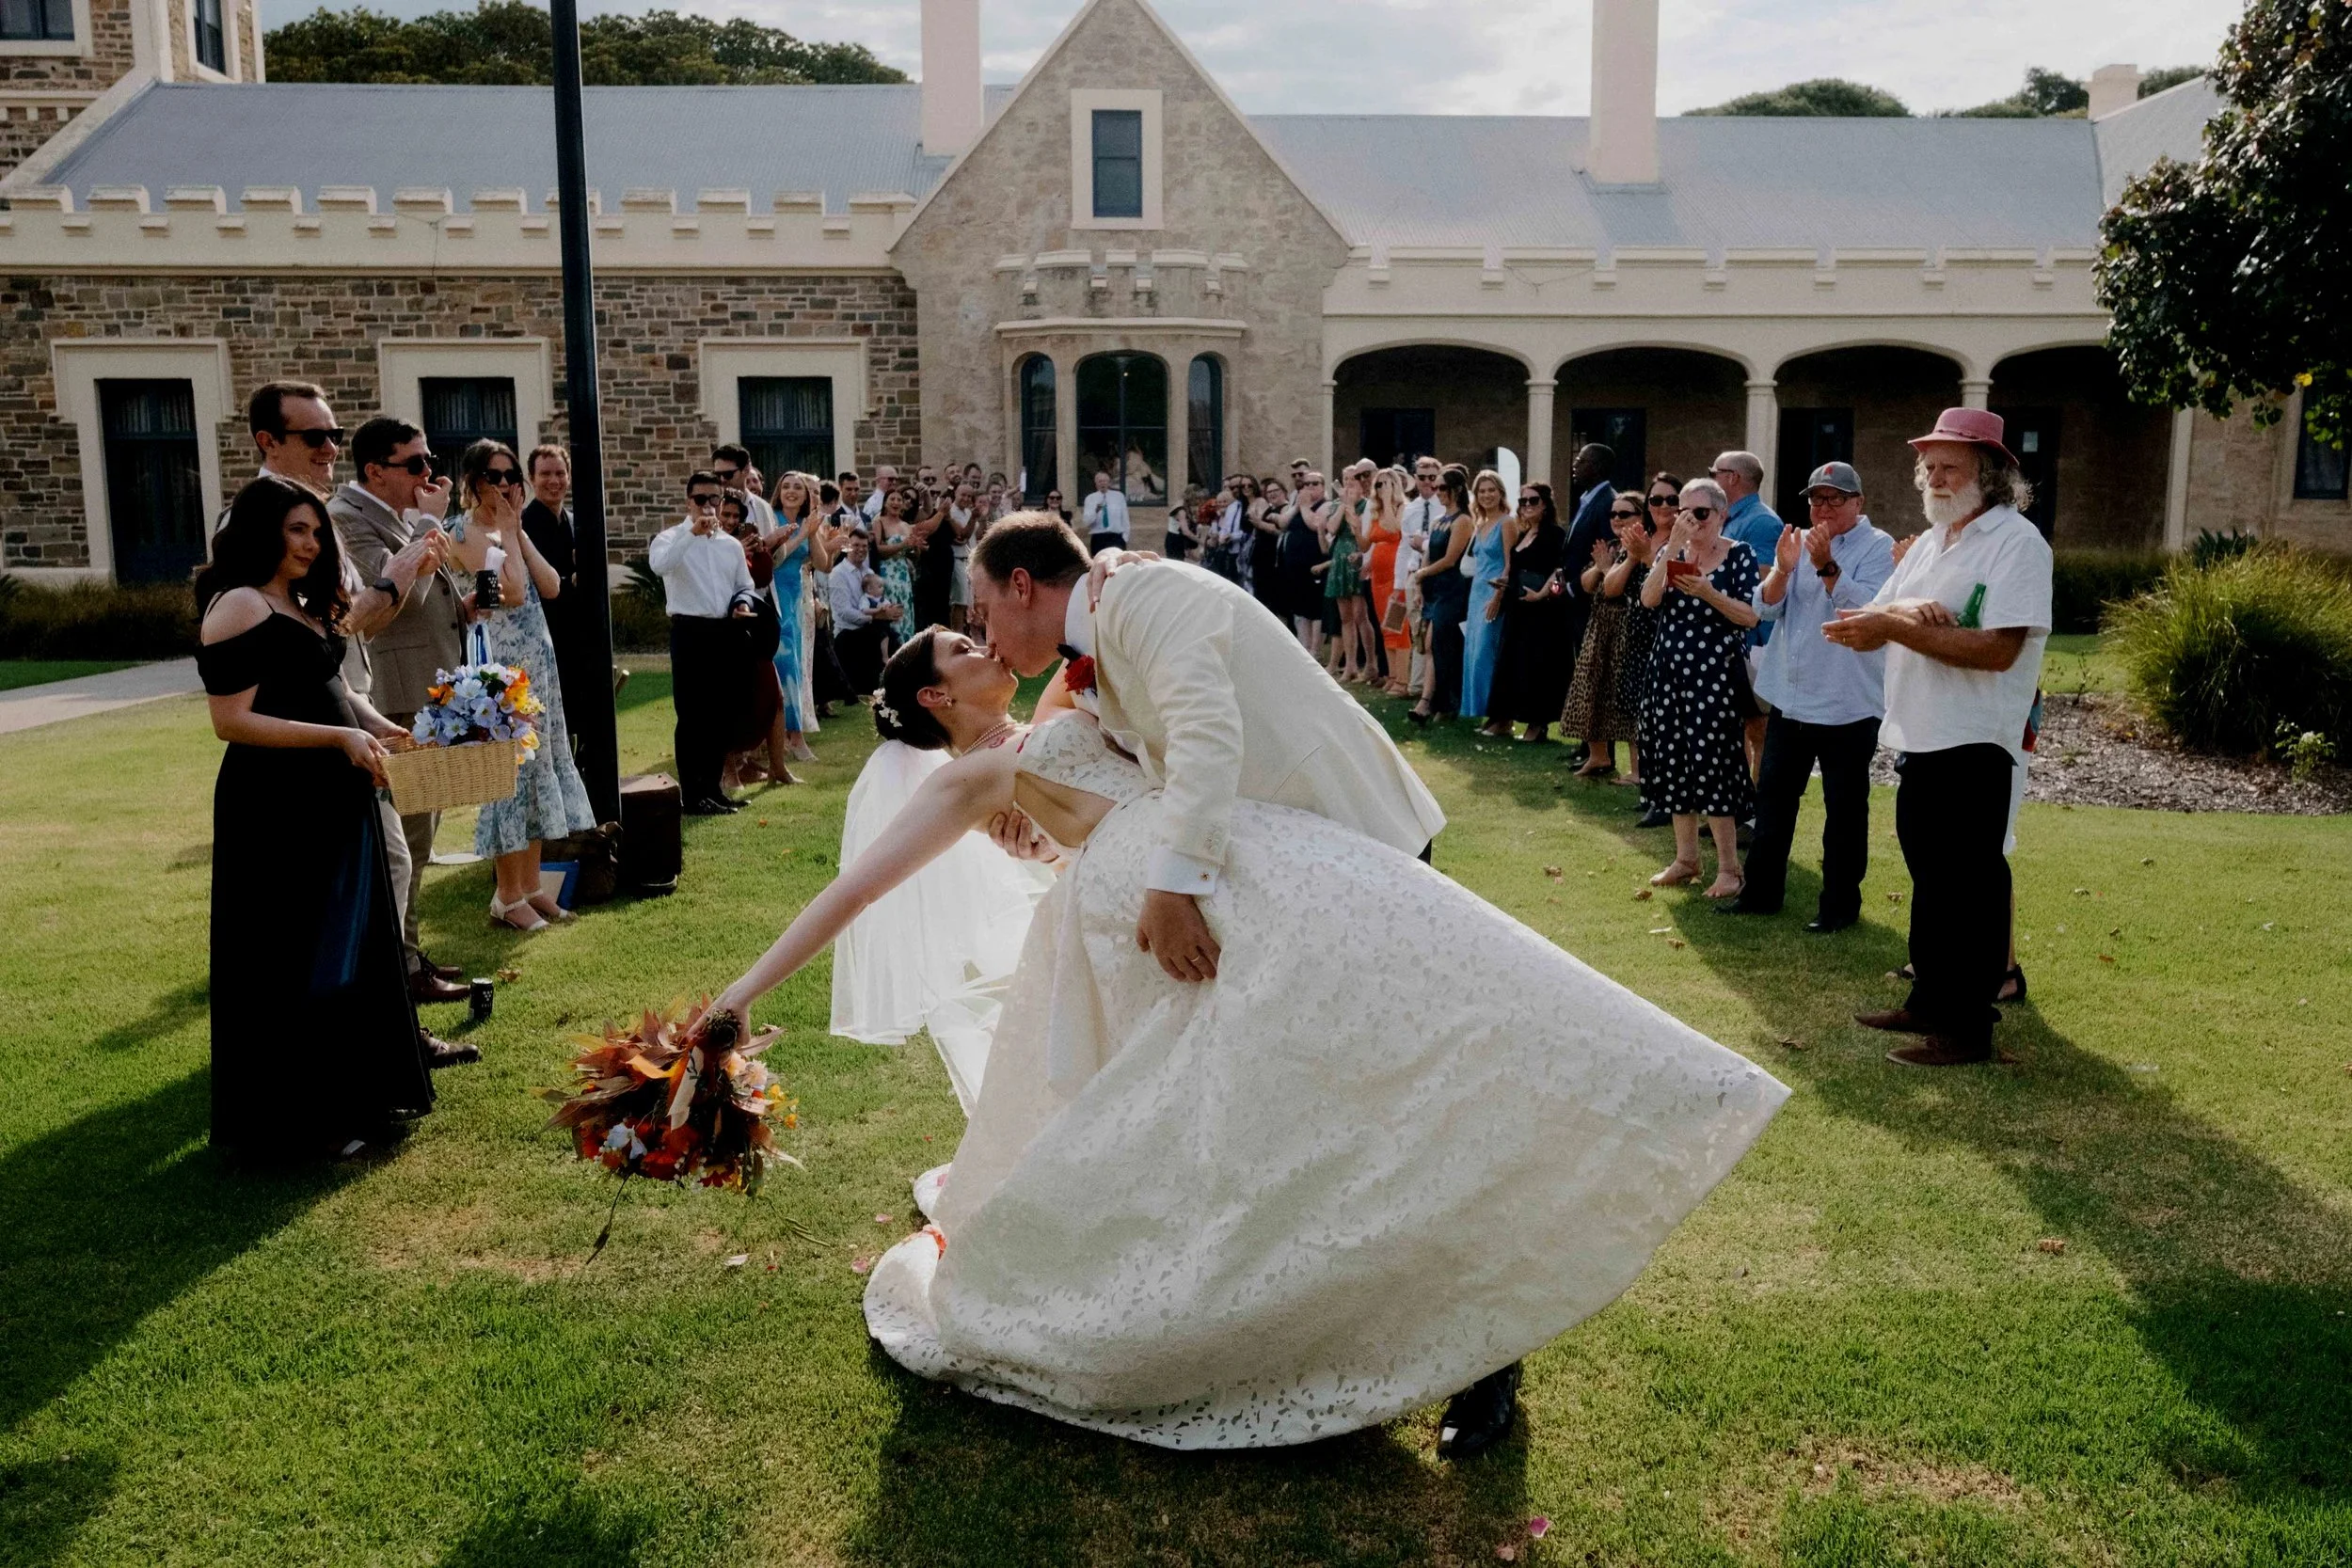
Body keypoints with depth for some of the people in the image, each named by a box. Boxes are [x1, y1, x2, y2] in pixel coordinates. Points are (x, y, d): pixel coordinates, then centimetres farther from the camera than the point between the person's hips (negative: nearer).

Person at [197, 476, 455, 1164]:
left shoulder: (302, 604, 14)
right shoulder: (239, 605, -14)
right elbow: (232, 721, -19)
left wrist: (386, 730, 1)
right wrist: (341, 737, -22)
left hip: (333, 800, 10)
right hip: (277, 808, -9)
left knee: (349, 946, 17)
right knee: (292, 961, 1)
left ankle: (354, 1094, 30)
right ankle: (296, 1122, 14)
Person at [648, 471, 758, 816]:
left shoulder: (731, 544, 14)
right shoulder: (672, 538, -2)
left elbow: (744, 586, 21)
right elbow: (659, 565, -25)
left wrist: (742, 603, 0)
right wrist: (692, 533, -29)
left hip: (725, 633, 6)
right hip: (690, 633, -5)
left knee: (722, 715, 10)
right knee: (691, 717, -3)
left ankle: (713, 788, 22)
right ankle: (693, 796, 2)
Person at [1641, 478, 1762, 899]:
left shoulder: (1738, 555, -3)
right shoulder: (1672, 552, 10)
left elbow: (1751, 617, -10)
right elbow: (1649, 599, -7)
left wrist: (1709, 593, -22)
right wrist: (1672, 548, -13)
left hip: (1714, 674, -5)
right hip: (1670, 671, 5)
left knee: (1710, 763, -8)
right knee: (1674, 763, 7)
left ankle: (1729, 868, 0)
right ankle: (1685, 858, 19)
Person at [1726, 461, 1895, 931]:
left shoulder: (1877, 548, -6)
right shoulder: (1800, 544, 10)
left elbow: (1867, 610, -20)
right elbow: (1766, 607, 2)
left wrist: (1826, 566, -27)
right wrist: (1783, 569, -16)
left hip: (1848, 706, -6)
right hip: (1789, 698, 6)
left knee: (1844, 809, 4)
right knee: (1772, 798, 11)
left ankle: (1840, 903, 14)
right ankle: (1761, 891, 22)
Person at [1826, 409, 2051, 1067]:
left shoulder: (2017, 542, -10)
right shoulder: (1929, 542, 16)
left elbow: (1998, 649, -22)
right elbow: (1874, 620, 9)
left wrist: (1897, 626, -22)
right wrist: (1907, 606, -14)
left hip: (1973, 742, -8)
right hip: (1917, 736, 8)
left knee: (1969, 887, -3)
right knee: (1929, 877, 16)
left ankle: (1968, 1026, 5)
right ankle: (1930, 1000, 28)